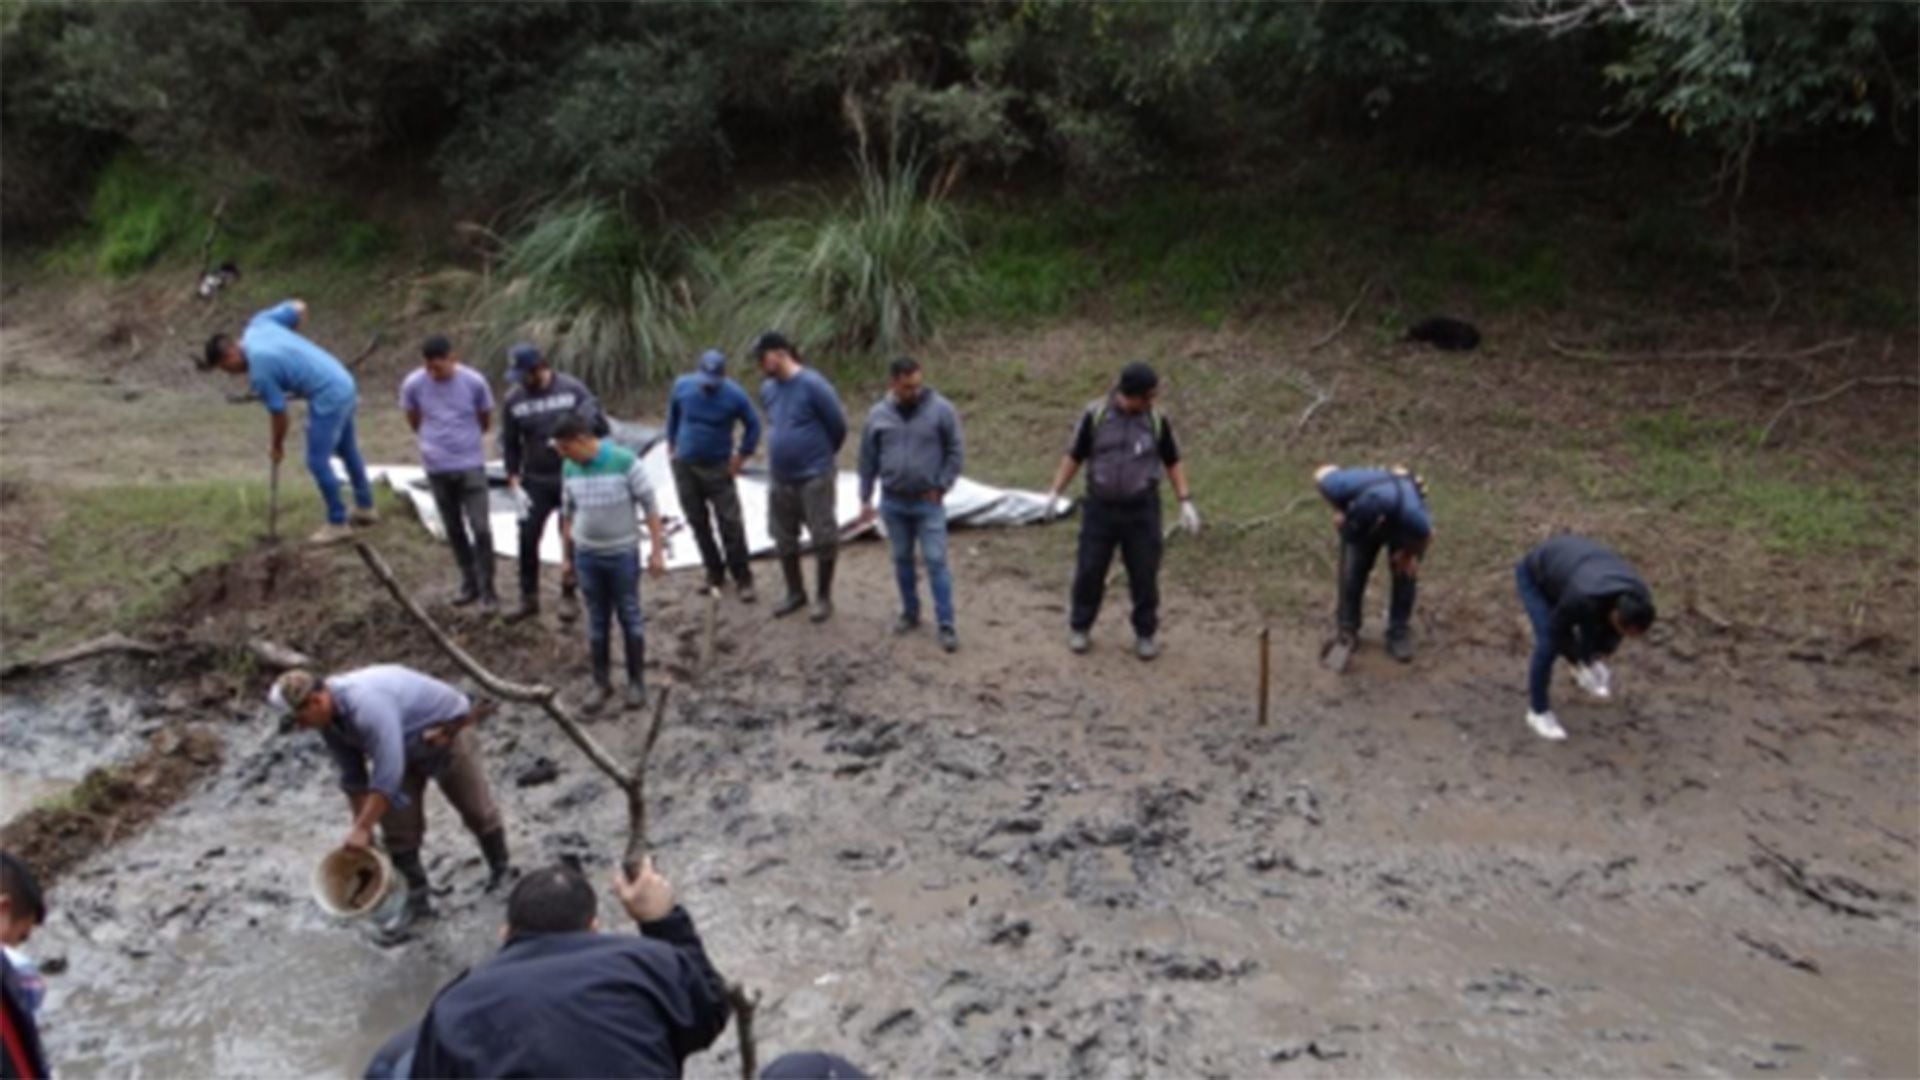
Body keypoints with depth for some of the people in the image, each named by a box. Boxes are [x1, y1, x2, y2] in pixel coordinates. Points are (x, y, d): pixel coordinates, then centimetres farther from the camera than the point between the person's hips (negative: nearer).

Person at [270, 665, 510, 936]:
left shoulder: (367, 705, -40)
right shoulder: (329, 720, -12)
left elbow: (387, 775, -40)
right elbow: (352, 777, 1)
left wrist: (363, 828, -34)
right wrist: (362, 828, 3)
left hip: (446, 732, -7)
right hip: (405, 748, 7)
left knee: (476, 810, 8)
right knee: (397, 826, 0)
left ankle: (500, 868, 31)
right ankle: (418, 897, 12)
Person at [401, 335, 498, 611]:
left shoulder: (474, 382, -12)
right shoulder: (413, 384, -10)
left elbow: (486, 420, 5)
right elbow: (413, 420, 10)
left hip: (471, 465, -2)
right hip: (437, 468, 2)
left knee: (480, 528, -7)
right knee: (454, 529, 13)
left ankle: (487, 590, 3)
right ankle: (469, 582, 28)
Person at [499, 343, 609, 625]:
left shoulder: (573, 389, -11)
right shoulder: (514, 399, -4)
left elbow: (601, 424, -5)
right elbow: (509, 443, 2)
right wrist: (514, 482, -4)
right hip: (535, 481, 2)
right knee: (527, 538, 1)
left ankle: (569, 596, 24)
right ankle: (528, 599, 16)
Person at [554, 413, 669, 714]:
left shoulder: (625, 461, -15)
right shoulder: (570, 470, 0)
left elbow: (649, 505, -11)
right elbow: (567, 514, 11)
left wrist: (657, 550, -12)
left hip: (623, 553, -4)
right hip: (587, 555, 4)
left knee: (630, 617, 7)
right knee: (597, 620, 11)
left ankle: (636, 681, 19)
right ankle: (600, 682, 23)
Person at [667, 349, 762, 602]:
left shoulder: (735, 395, -15)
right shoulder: (682, 386, -7)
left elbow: (753, 425, -1)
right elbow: (673, 413, 12)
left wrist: (742, 455, -4)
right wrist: (671, 442, 13)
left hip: (718, 467, -3)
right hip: (685, 465, 3)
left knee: (730, 523, -7)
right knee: (698, 522, 10)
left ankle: (743, 579, 3)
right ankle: (714, 573, 24)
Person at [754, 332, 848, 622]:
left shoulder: (813, 385, -15)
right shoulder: (767, 390, 5)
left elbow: (838, 427, -7)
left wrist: (820, 456, 7)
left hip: (814, 478, -7)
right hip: (780, 479, 7)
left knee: (823, 538, 2)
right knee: (784, 540, 15)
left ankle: (824, 597, 17)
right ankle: (795, 593, 31)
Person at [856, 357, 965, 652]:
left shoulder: (940, 410, -9)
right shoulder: (878, 415, -1)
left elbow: (956, 452, -3)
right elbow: (868, 459, 6)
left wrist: (941, 487, -7)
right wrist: (865, 498, 7)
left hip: (928, 503, -3)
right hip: (892, 503, 3)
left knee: (936, 561, -4)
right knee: (902, 560, 14)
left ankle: (946, 626, 0)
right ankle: (910, 613, 30)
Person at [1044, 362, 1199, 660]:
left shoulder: (1156, 420, -3)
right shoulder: (1095, 415, -7)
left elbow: (1173, 462, 6)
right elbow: (1075, 456, 3)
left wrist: (1186, 502, -1)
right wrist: (1056, 491, -2)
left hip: (1142, 509, 1)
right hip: (1100, 507, -1)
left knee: (1145, 574, 5)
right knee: (1089, 570, 6)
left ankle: (1146, 634, 22)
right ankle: (1079, 627, 25)